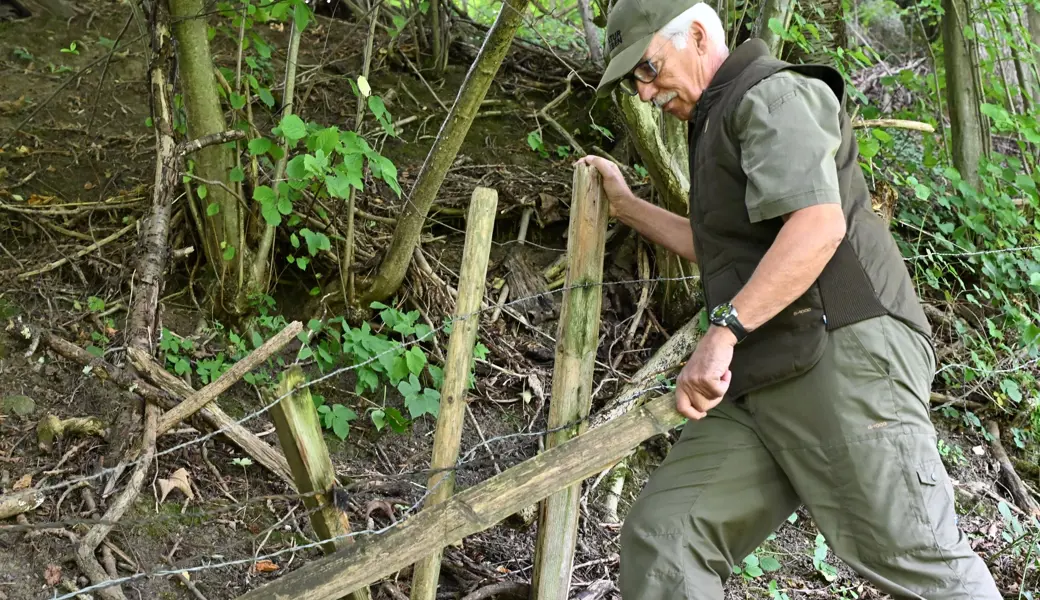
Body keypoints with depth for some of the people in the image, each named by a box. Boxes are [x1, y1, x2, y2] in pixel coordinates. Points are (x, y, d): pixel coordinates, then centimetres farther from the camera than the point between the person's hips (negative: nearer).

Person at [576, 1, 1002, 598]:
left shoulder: (774, 94, -2)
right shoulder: (721, 122, 29)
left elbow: (817, 225, -20)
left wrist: (723, 331, -27)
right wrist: (626, 206, 44)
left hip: (842, 355, -9)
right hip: (761, 383, 10)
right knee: (663, 533, -3)